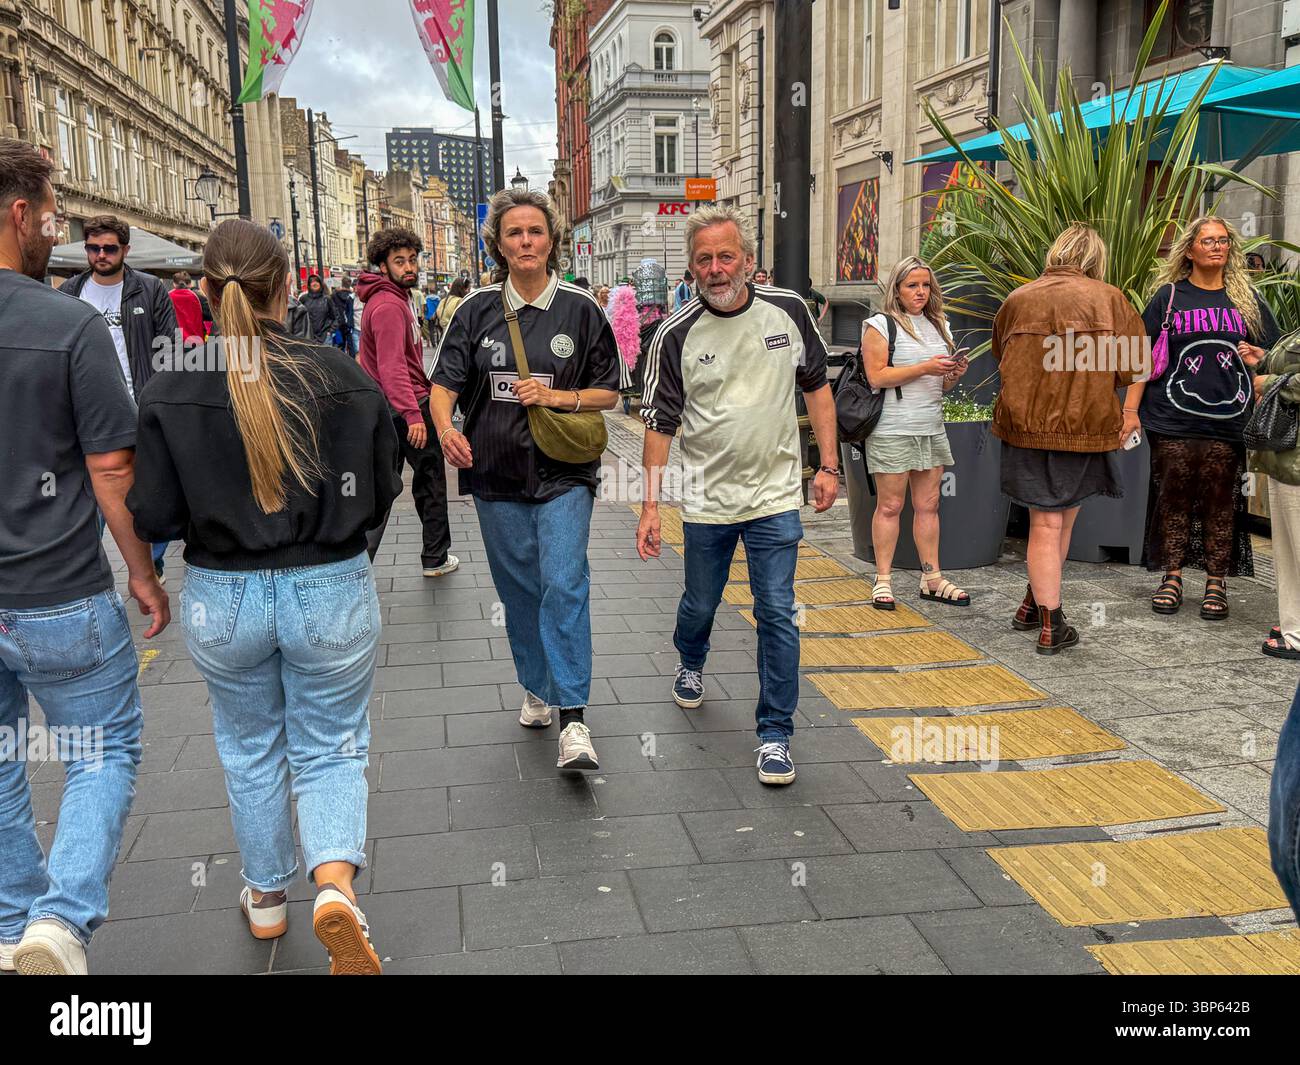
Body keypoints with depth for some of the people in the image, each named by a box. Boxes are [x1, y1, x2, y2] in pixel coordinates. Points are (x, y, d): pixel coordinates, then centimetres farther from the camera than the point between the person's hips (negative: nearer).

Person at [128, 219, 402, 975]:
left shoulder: (172, 391, -11)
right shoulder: (344, 379, -12)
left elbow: (155, 516, -10)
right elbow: (382, 496, -5)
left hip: (223, 600, 1)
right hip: (331, 593, -1)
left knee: (251, 752, 22)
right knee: (331, 751, 15)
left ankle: (267, 898, 38)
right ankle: (335, 881, -9)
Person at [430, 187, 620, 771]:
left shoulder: (579, 308, -1)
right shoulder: (479, 309, 3)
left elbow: (608, 393, 3)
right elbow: (444, 383, 1)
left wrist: (557, 396, -15)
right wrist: (446, 428, -21)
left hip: (563, 474, -2)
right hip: (496, 473, 3)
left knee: (564, 585, -15)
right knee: (518, 590, 13)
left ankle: (572, 720, -13)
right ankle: (537, 688, 33)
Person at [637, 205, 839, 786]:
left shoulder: (788, 311, -3)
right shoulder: (676, 334, -8)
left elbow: (817, 387, 8)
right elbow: (659, 423, -3)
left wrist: (828, 466, 3)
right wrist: (650, 504, -6)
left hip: (776, 498, 0)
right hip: (707, 500, 0)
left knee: (777, 615, -3)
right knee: (699, 606, 17)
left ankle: (776, 733, 9)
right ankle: (690, 666, 50)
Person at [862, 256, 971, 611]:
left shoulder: (939, 326, 17)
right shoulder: (881, 325, -4)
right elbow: (876, 377, -14)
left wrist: (954, 375, 0)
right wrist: (925, 368, -18)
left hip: (931, 428, 6)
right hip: (892, 431, -6)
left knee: (928, 505, 8)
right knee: (890, 506, -1)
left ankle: (932, 579, 14)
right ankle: (883, 580, 6)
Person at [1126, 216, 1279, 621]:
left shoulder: (1246, 298, 13)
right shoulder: (1169, 296, 7)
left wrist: (1258, 358, -4)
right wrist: (1131, 409, -3)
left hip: (1227, 419, 1)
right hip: (1173, 418, -1)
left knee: (1221, 500, 1)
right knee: (1173, 496, 2)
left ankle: (1216, 584, 10)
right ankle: (1171, 578, 13)